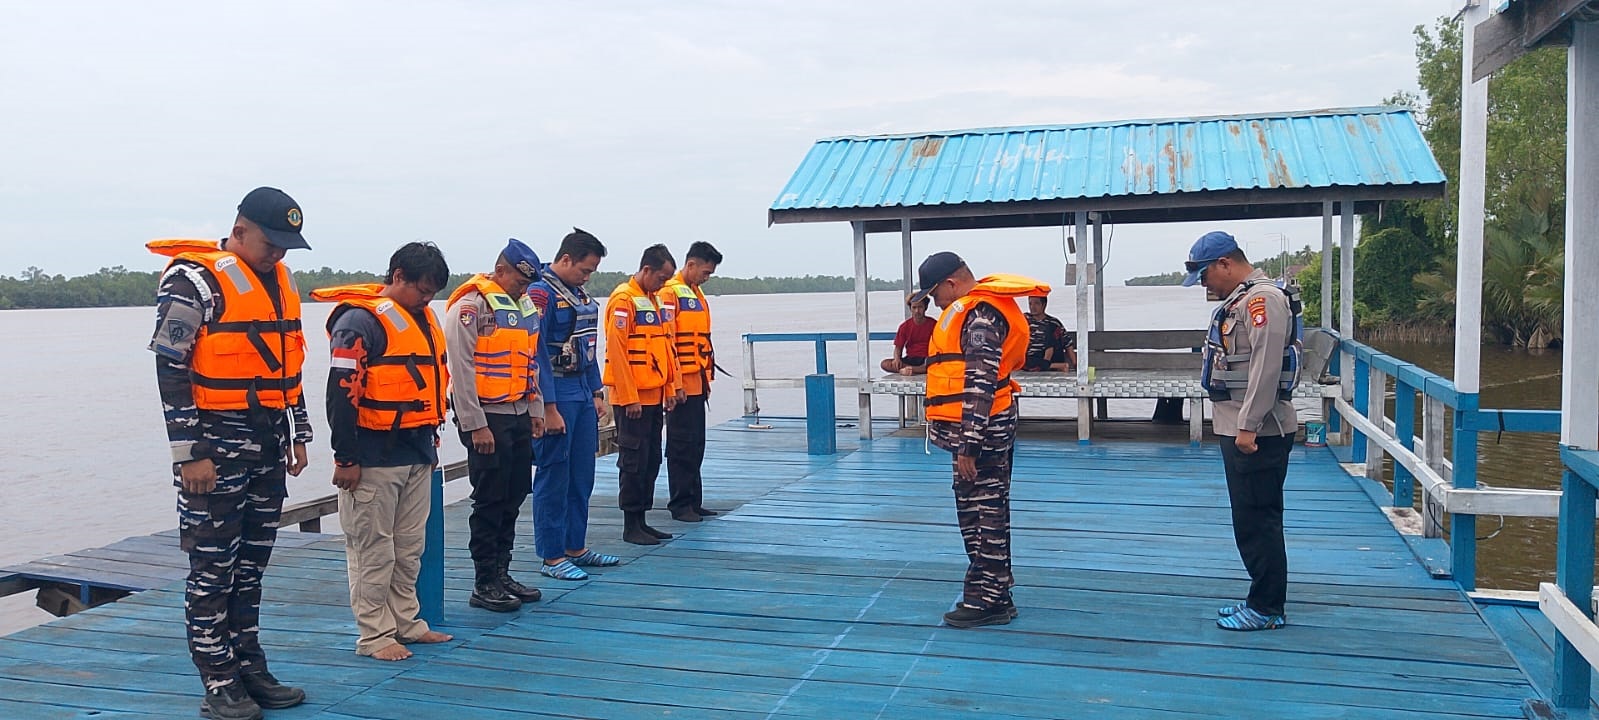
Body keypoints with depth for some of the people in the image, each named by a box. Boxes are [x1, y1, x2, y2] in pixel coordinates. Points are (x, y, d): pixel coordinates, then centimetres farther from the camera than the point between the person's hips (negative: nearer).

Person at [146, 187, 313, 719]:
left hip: (268, 448, 7)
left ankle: (250, 668, 23)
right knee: (213, 569, 0)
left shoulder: (280, 281, 13)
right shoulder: (193, 280, -10)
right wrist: (190, 454, -16)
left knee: (251, 565, 14)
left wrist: (297, 435, 18)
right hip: (217, 447, -7)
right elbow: (171, 372, -14)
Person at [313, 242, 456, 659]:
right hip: (375, 457, -8)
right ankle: (374, 634, 10)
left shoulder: (422, 318, 14)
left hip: (417, 453, 8)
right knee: (373, 549, 1)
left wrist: (432, 438, 22)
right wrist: (345, 458, -18)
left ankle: (406, 621, 26)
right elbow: (342, 392, -17)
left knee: (410, 546, 15)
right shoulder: (361, 320, -13)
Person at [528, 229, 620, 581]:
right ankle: (551, 557, 6)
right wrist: (549, 408, -18)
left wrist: (597, 393, 16)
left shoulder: (580, 296, 15)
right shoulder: (540, 293, -12)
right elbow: (537, 354, -17)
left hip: (583, 394, 9)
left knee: (581, 476, 13)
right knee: (553, 477, -2)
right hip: (557, 396, -9)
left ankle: (576, 547, 24)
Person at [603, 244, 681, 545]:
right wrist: (629, 398, -18)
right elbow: (616, 351, -17)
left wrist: (669, 388, 14)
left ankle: (641, 520, 20)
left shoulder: (652, 300, 16)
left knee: (651, 460, 11)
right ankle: (630, 525, 6)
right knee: (634, 461, -2)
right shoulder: (623, 299, -12)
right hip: (633, 398, -9)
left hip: (653, 396, 9)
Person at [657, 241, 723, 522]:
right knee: (682, 445, -2)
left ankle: (694, 501, 19)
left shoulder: (697, 295, 18)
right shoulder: (670, 293, -10)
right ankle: (680, 504, 5)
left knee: (696, 445, 12)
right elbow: (667, 341, -17)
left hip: (697, 383, 9)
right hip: (682, 385, -9)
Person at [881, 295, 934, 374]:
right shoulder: (905, 326, 6)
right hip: (910, 359, 3)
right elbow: (898, 347, 8)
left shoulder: (932, 324, 1)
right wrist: (897, 358, -15)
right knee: (884, 364, -23)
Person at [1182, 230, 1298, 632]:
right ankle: (1261, 599, 24)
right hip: (1238, 428, 10)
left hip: (1258, 431, -10)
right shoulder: (1238, 300, 18)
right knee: (1249, 519, 15)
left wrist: (1248, 426, -23)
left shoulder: (1263, 298, -14)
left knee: (1258, 520, -4)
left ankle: (1268, 609, 4)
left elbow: (1266, 367, -22)